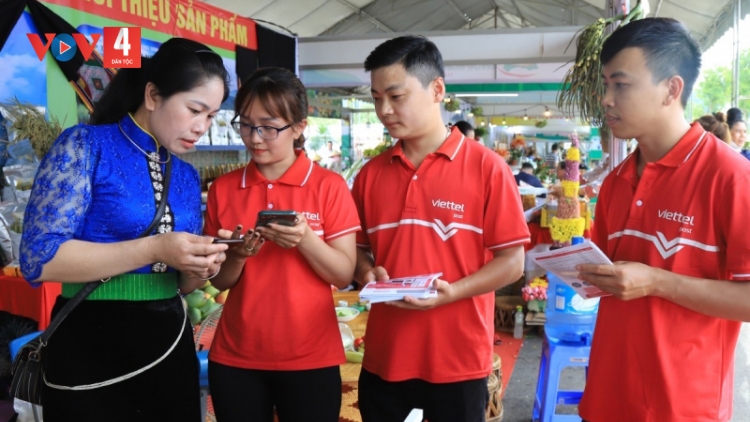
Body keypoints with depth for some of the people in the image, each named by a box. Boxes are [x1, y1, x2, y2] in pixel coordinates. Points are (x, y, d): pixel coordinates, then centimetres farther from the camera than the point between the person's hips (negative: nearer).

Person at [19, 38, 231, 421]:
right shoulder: (85, 146, -8)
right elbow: (39, 258, -17)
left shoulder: (187, 176, 9)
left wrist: (200, 269, -8)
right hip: (93, 349, -6)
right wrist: (154, 249, -22)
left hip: (170, 344, 6)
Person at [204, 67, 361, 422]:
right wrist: (237, 257, -15)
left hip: (310, 358, -2)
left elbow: (344, 274, -6)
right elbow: (220, 281, 5)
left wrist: (305, 240, -22)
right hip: (234, 357, 3)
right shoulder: (223, 189, 3)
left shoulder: (329, 186, -5)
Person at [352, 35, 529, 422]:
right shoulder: (370, 174, 6)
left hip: (458, 359, -3)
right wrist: (368, 273, -6)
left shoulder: (487, 168, -7)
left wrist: (453, 292, -19)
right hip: (384, 356, 4)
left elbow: (512, 260, -7)